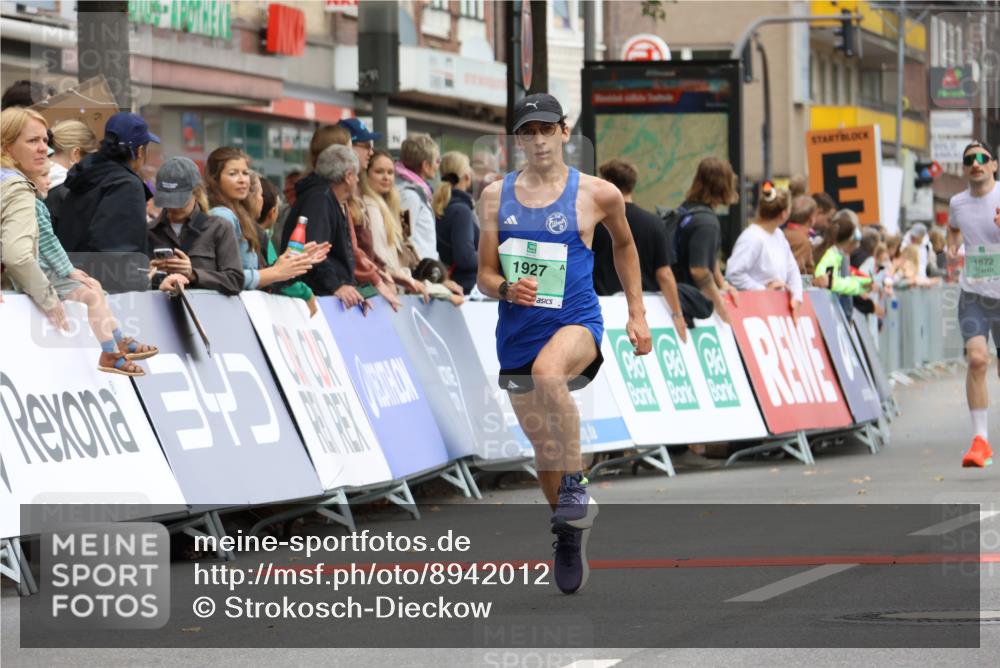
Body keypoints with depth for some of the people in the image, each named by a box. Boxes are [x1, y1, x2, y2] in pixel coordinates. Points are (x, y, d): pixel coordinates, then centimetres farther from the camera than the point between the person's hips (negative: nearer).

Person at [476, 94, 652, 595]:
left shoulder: (596, 194, -1)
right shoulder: (496, 196, 5)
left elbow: (624, 244, 18)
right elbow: (484, 276, 8)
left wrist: (637, 315, 16)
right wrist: (505, 289, -15)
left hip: (576, 325, -4)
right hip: (517, 335, 4)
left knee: (547, 370, -38)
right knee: (543, 446, 10)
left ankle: (576, 486, -24)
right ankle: (570, 535, 34)